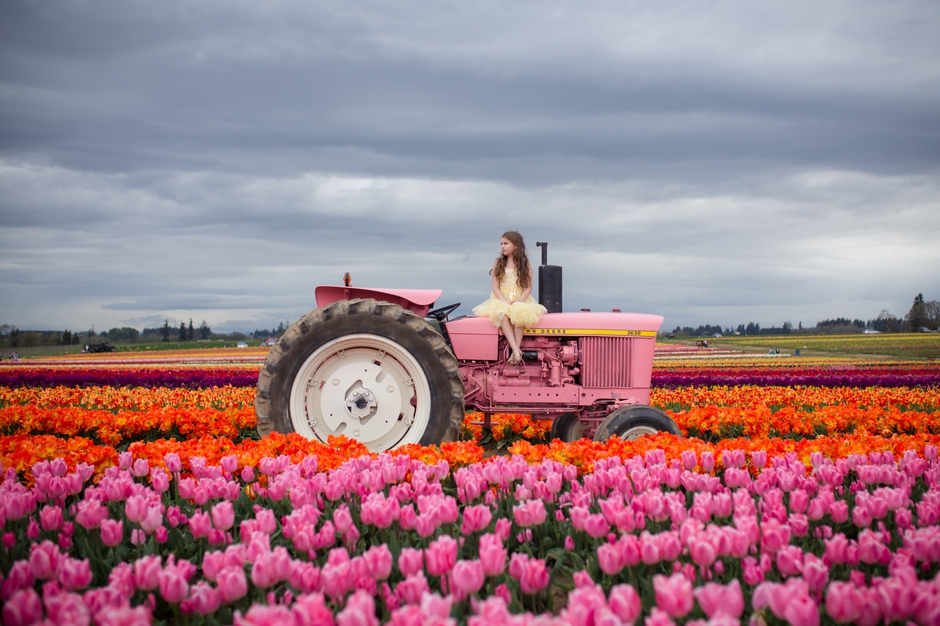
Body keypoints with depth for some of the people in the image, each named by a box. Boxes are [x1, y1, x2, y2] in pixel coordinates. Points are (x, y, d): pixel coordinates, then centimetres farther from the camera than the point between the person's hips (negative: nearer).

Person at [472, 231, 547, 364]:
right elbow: (495, 287, 1)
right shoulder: (498, 264, 7)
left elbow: (528, 287, 1)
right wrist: (505, 301, -15)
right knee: (502, 314, -36)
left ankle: (517, 347, -35)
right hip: (501, 300, 0)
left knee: (519, 314, -36)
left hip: (520, 300, 0)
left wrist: (519, 301, -16)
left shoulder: (525, 265, 5)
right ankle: (516, 349, -44)